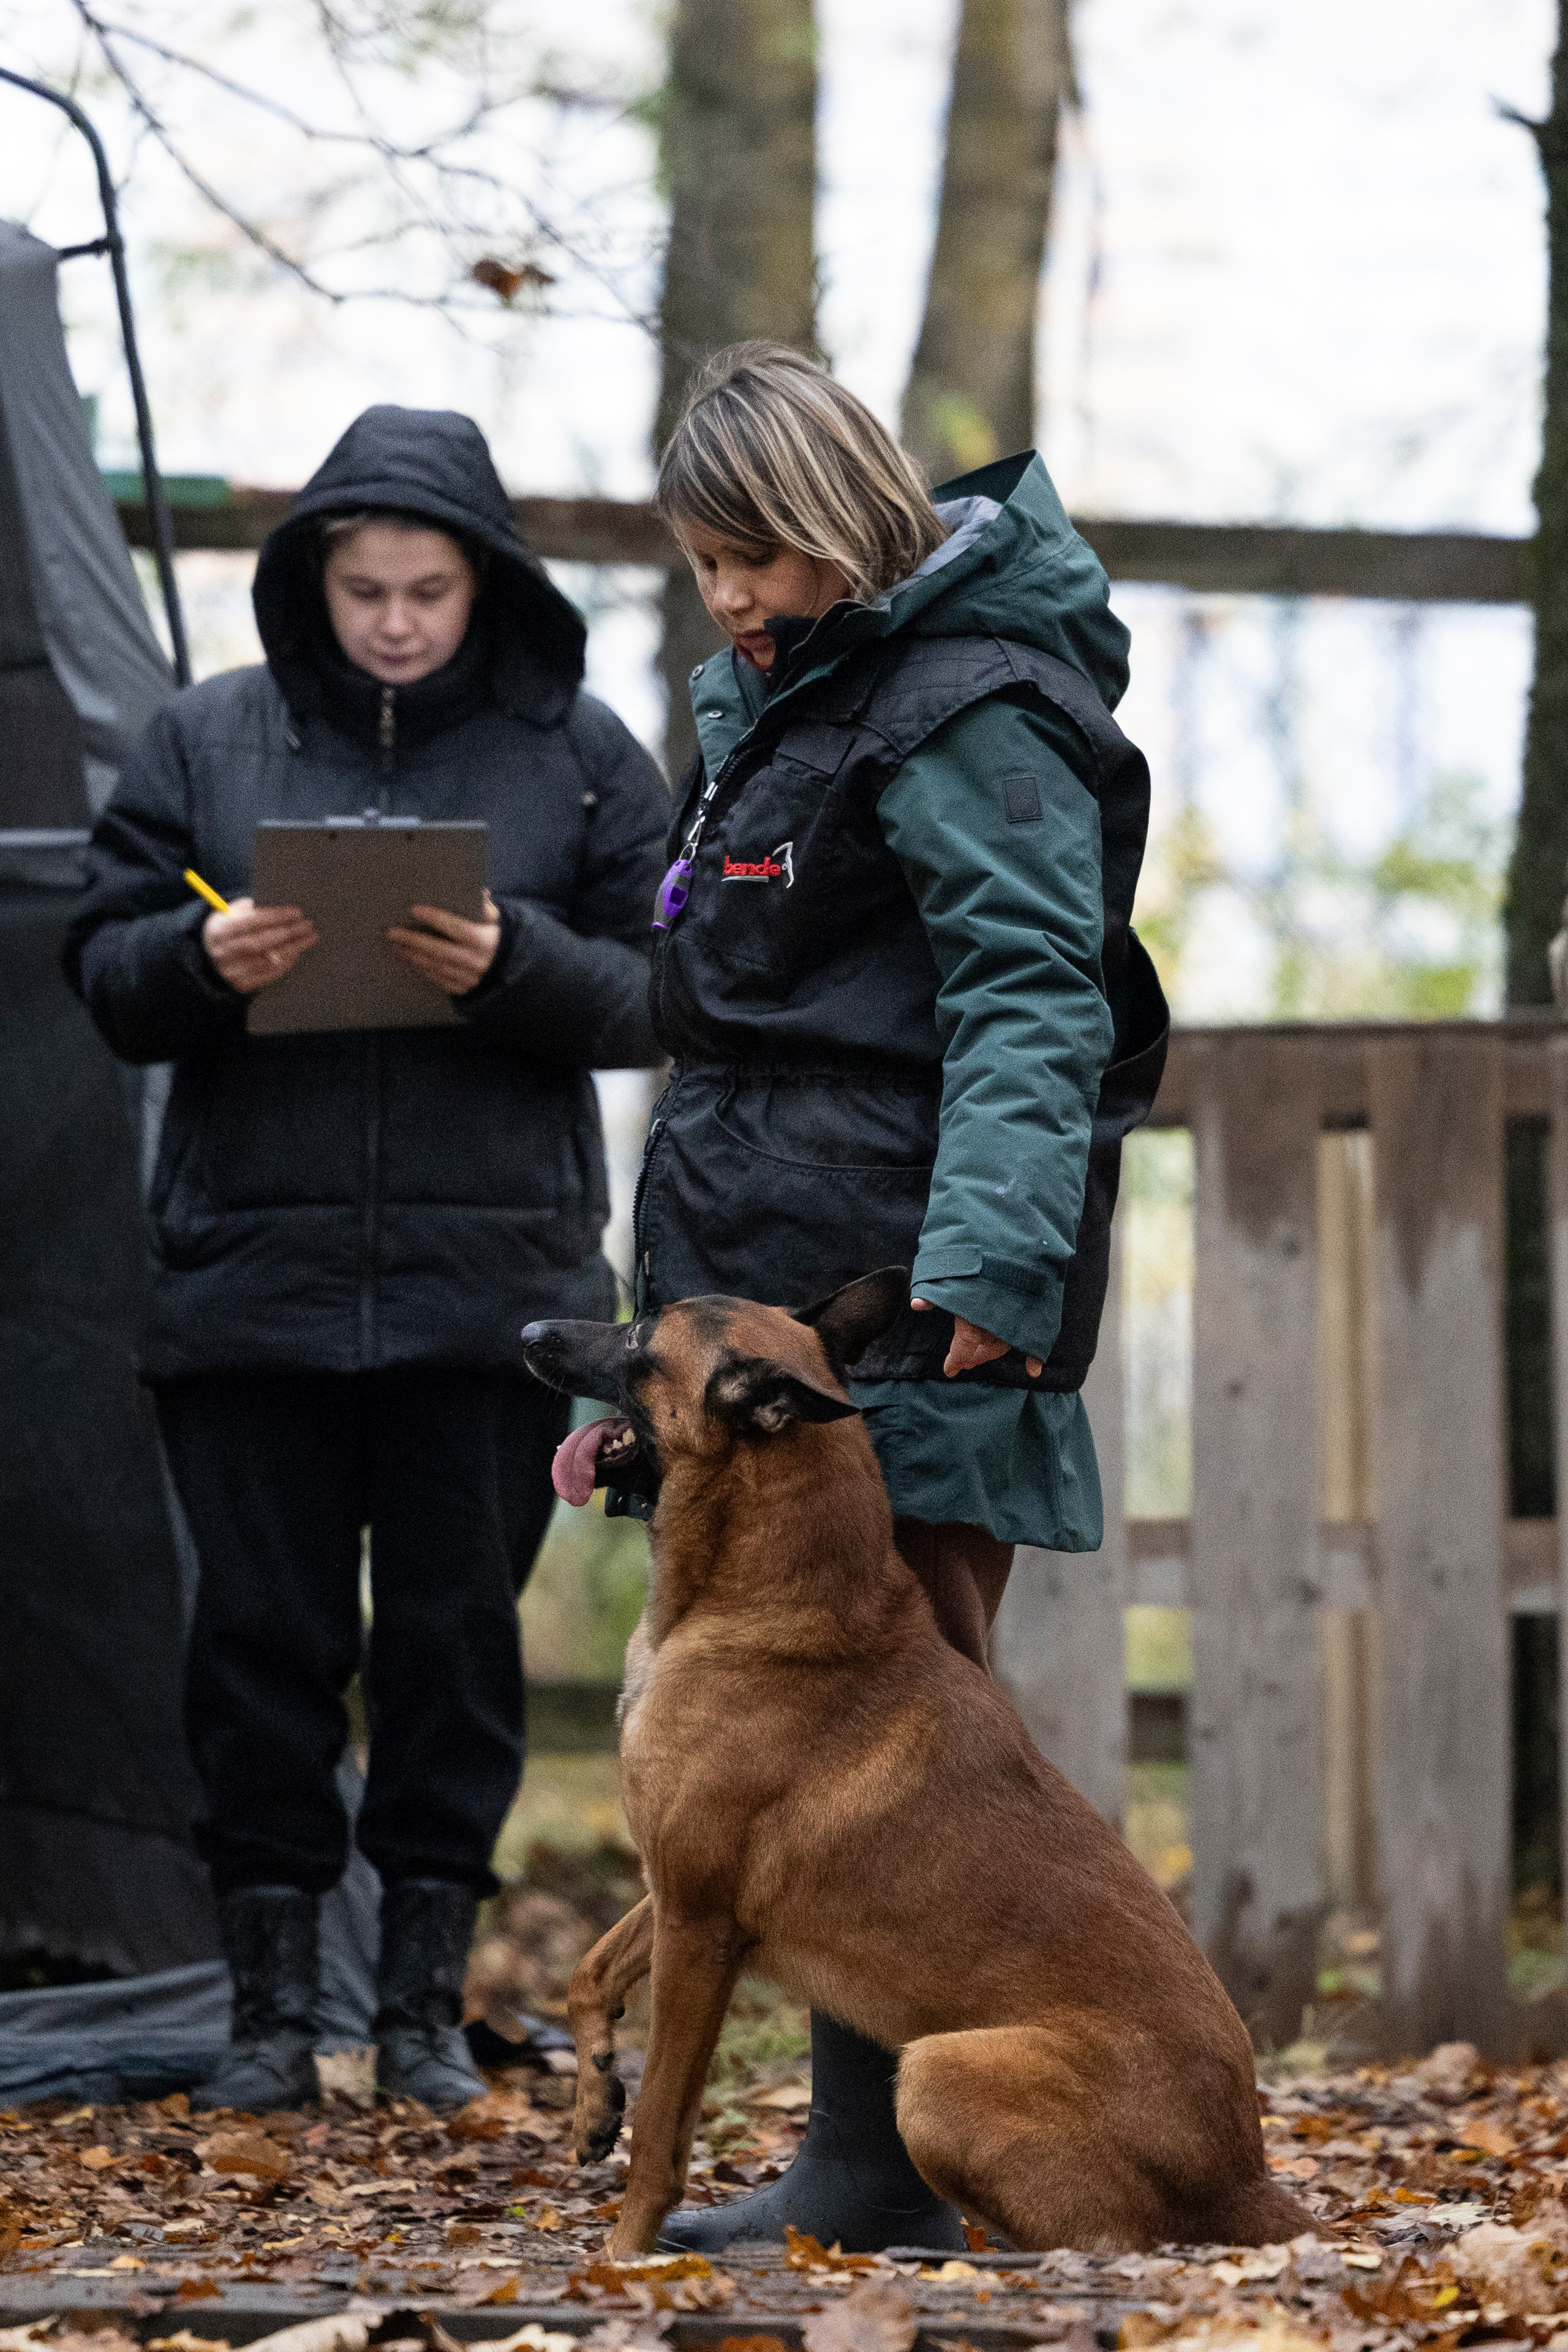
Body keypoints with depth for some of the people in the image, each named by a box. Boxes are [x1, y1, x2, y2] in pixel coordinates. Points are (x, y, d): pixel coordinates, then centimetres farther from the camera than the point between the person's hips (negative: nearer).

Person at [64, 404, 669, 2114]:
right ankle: (271, 2002, 11)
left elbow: (652, 996, 2)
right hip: (248, 1279, 1)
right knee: (263, 1636, 3)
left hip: (492, 1283, -1)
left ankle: (426, 2002, 14)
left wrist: (515, 965, -16)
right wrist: (199, 960, -14)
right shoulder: (207, 739, 7)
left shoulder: (579, 755, 5)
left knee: (458, 1637, 4)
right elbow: (103, 971, 7)